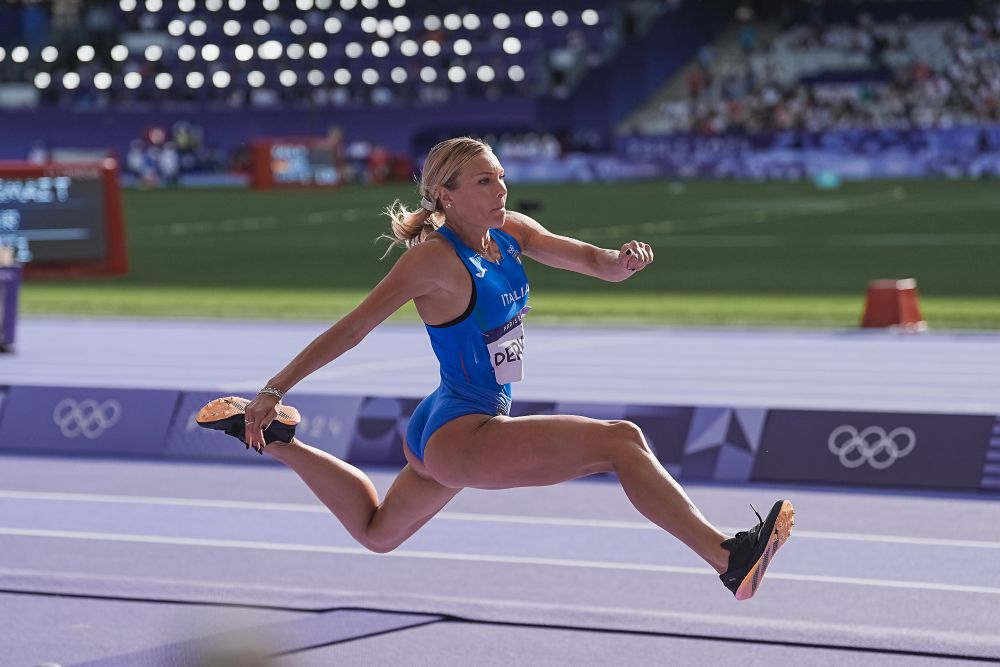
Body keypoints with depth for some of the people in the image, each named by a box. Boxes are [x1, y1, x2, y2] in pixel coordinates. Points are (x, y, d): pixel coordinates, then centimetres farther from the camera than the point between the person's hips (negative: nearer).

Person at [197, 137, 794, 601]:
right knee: (621, 441, -22)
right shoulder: (434, 259, -17)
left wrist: (623, 259, -21)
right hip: (459, 434, -9)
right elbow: (351, 331, -14)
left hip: (447, 436, 9)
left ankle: (278, 441, 33)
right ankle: (730, 559, -29)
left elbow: (596, 263, 3)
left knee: (375, 532, 32)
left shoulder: (512, 234, 4)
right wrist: (273, 391, -13)